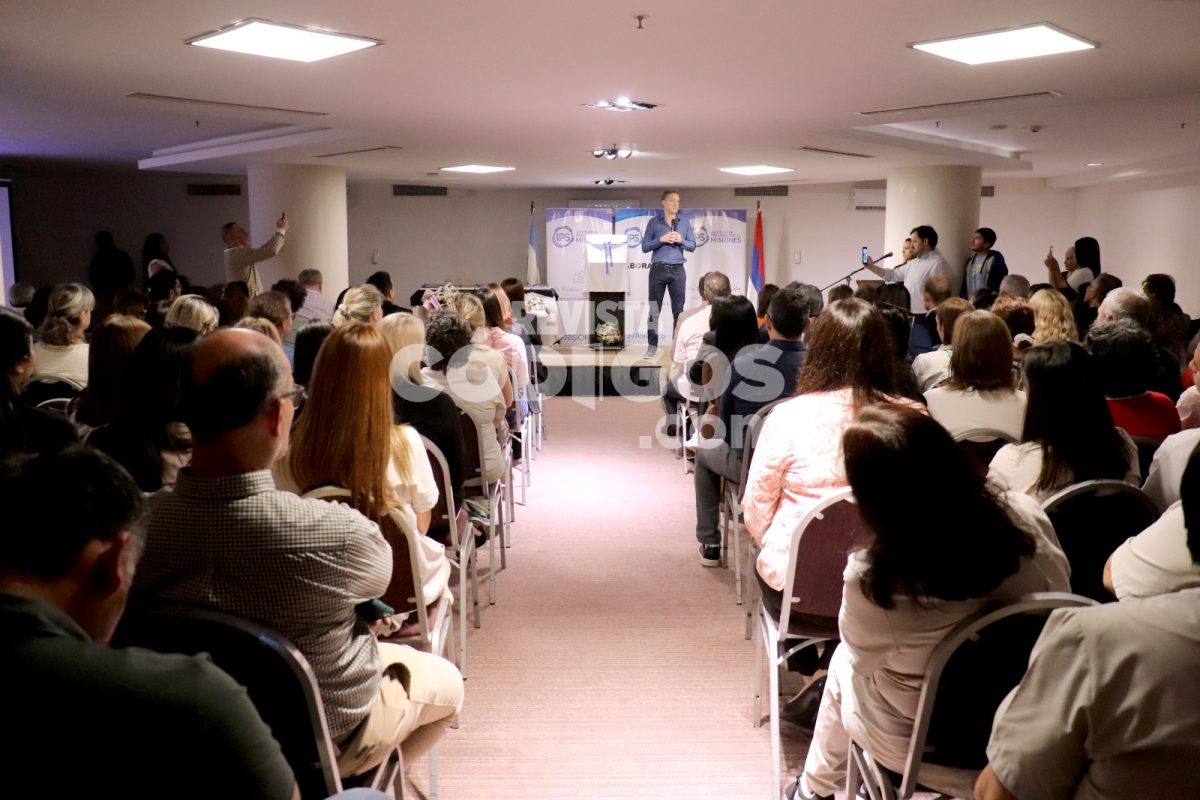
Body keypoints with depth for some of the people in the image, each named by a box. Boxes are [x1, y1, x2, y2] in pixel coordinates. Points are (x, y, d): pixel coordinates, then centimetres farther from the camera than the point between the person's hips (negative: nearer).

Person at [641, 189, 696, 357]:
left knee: (678, 310, 2)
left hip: (677, 270, 2)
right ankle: (652, 346, 6)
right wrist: (661, 239, -15)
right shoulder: (654, 222, 3)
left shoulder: (685, 223, 9)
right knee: (654, 310, 0)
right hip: (658, 270, -2)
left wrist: (681, 240, -10)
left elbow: (693, 246, 8)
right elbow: (645, 247, -2)